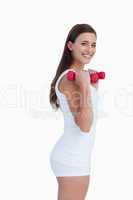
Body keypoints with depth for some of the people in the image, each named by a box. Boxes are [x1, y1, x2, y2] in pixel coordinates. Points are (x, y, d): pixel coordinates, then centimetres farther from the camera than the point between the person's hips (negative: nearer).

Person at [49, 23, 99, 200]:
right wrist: (85, 86, -29)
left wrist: (94, 84, 17)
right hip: (73, 159, -10)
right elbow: (84, 125, -26)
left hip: (73, 155, 10)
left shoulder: (78, 74, 11)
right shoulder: (70, 78, -18)